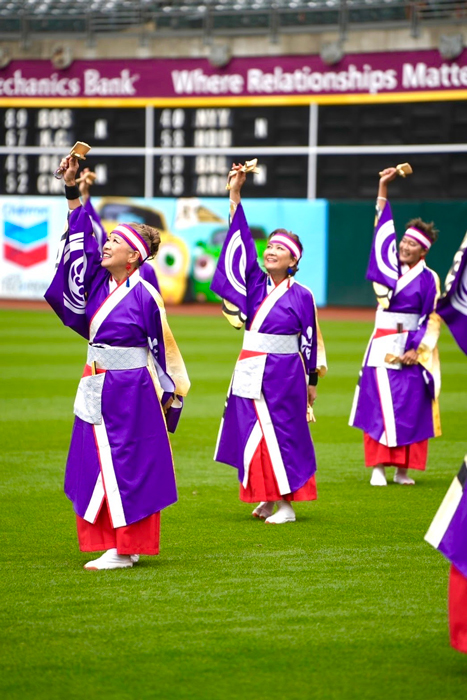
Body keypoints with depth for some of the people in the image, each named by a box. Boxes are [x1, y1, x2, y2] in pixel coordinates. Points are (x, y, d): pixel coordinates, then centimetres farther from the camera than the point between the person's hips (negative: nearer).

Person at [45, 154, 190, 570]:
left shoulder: (144, 294, -12)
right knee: (99, 463, 8)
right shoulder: (100, 282, 5)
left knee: (127, 465, -4)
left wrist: (169, 393, -4)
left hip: (131, 391, -8)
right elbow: (81, 239, 4)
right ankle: (117, 543, 15)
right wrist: (73, 191, -3)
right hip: (98, 390, 8)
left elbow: (163, 346, -7)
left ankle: (125, 548, 0)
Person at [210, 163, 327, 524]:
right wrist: (235, 197, -8)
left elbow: (310, 340, 1)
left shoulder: (301, 296, -5)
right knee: (253, 433, 8)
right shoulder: (256, 284, 5)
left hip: (284, 374, -5)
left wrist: (312, 380, 3)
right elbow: (241, 241, -1)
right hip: (250, 372, 5)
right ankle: (267, 497, 20)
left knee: (281, 434, -2)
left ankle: (285, 503, 4)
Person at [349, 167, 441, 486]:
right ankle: (378, 466, -1)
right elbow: (384, 226, 3)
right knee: (378, 406, -3)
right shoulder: (390, 267, 5)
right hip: (382, 348, 2)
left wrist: (418, 350, -12)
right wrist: (383, 188, -3)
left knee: (410, 409, -1)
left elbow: (432, 319, -3)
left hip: (410, 350, -2)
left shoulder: (428, 279, -2)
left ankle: (403, 468, 5)